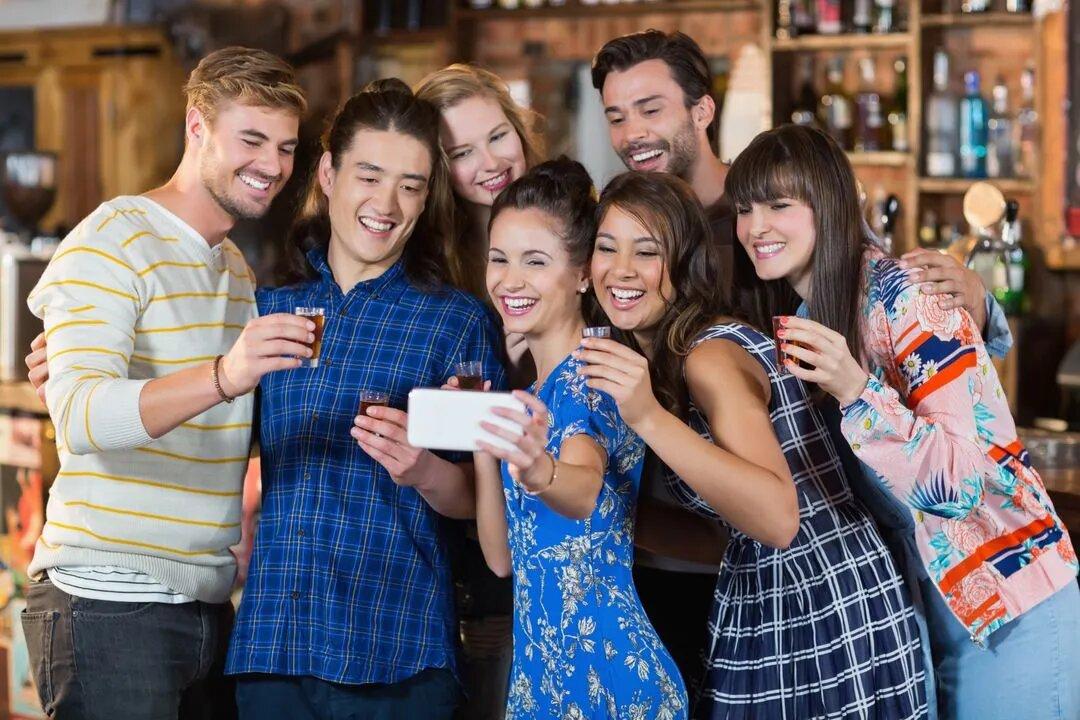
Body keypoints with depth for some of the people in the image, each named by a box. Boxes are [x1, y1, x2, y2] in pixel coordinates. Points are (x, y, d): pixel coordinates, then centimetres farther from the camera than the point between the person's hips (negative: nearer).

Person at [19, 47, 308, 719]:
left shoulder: (239, 269, 18)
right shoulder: (112, 242, -8)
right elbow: (80, 418, -23)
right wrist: (223, 377, -38)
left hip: (209, 606, 8)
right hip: (110, 605, -7)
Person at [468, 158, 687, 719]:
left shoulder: (592, 377, -13)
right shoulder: (529, 392, 11)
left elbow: (586, 491, -35)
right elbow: (502, 556, 8)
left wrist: (537, 472, -56)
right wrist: (484, 445, -4)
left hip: (608, 672, -8)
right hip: (538, 673, 8)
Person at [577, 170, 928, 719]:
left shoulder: (710, 354, -18)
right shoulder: (664, 356, 9)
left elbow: (780, 518, -31)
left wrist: (649, 419, -37)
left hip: (827, 620, -9)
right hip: (760, 607, 9)